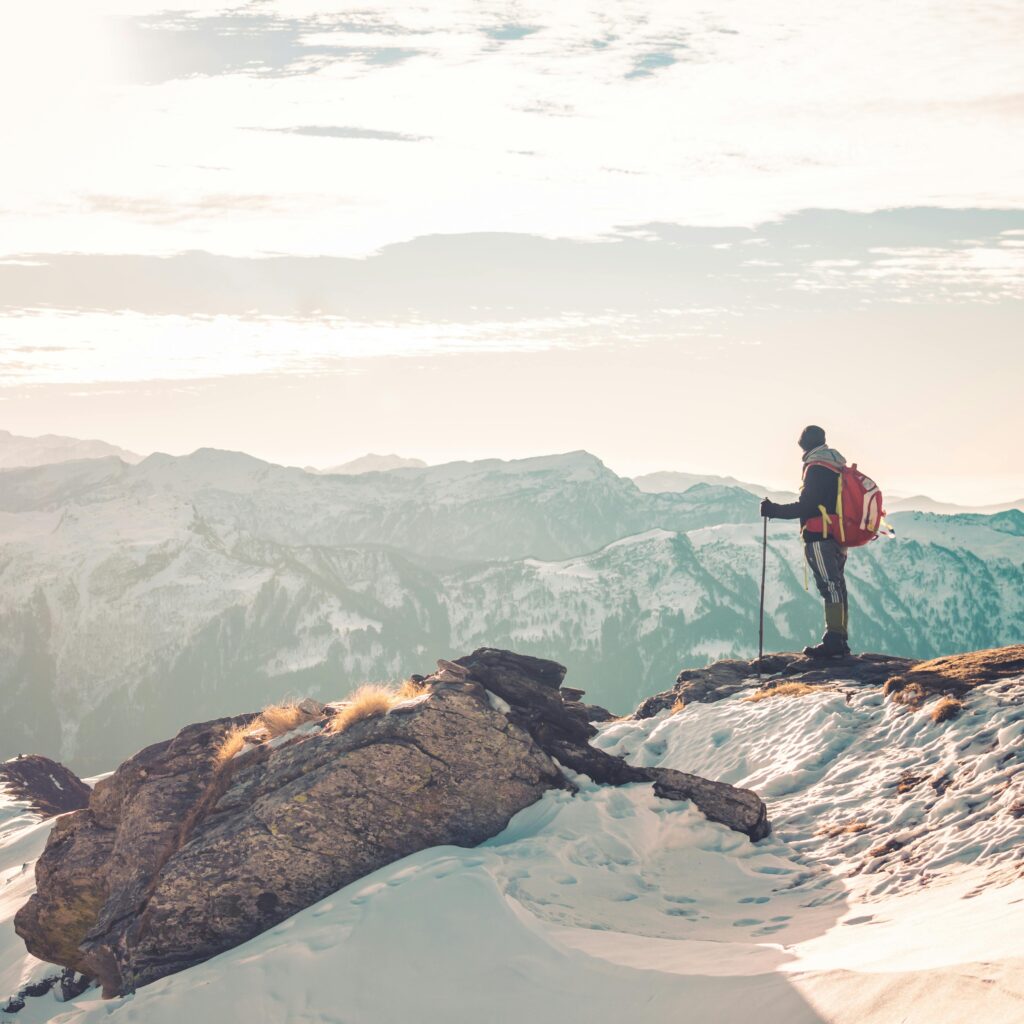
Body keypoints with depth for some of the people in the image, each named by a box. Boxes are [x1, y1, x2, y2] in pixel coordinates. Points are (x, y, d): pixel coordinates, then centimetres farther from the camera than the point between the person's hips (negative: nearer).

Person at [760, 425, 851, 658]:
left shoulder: (816, 468, -12)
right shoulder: (838, 466, 16)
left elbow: (806, 506, -17)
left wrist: (775, 511, -10)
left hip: (820, 538, -9)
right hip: (838, 538, 9)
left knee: (830, 588, -11)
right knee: (837, 588, 10)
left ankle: (834, 642, -14)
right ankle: (840, 640, 13)